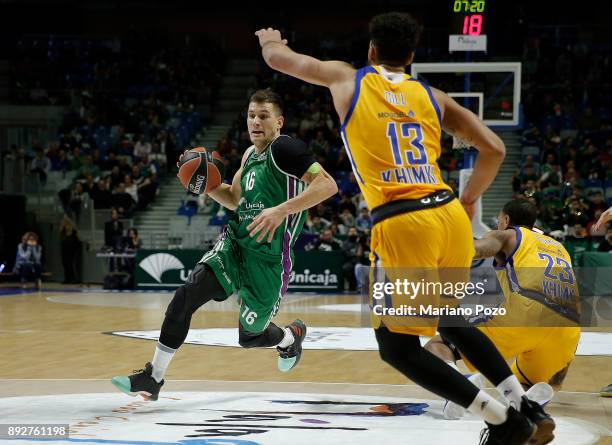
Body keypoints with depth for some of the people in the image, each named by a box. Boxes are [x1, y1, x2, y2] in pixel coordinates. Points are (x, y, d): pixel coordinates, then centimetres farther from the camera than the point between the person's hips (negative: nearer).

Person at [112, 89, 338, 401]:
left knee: (249, 335, 8)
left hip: (267, 259, -6)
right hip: (234, 244, 6)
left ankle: (291, 336, 43)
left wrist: (282, 210, -32)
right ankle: (154, 377, -11)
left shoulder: (284, 149, -12)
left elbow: (327, 185, -23)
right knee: (186, 296, -16)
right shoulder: (250, 155, 13)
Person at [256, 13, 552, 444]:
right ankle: (526, 407, 21)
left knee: (397, 346, 6)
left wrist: (270, 39, 50)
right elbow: (494, 149, 12)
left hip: (400, 224, -5)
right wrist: (469, 200, 27)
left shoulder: (347, 79, 12)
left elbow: (278, 57, 26)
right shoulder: (433, 97, 17)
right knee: (448, 319, 29)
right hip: (450, 216, 5)